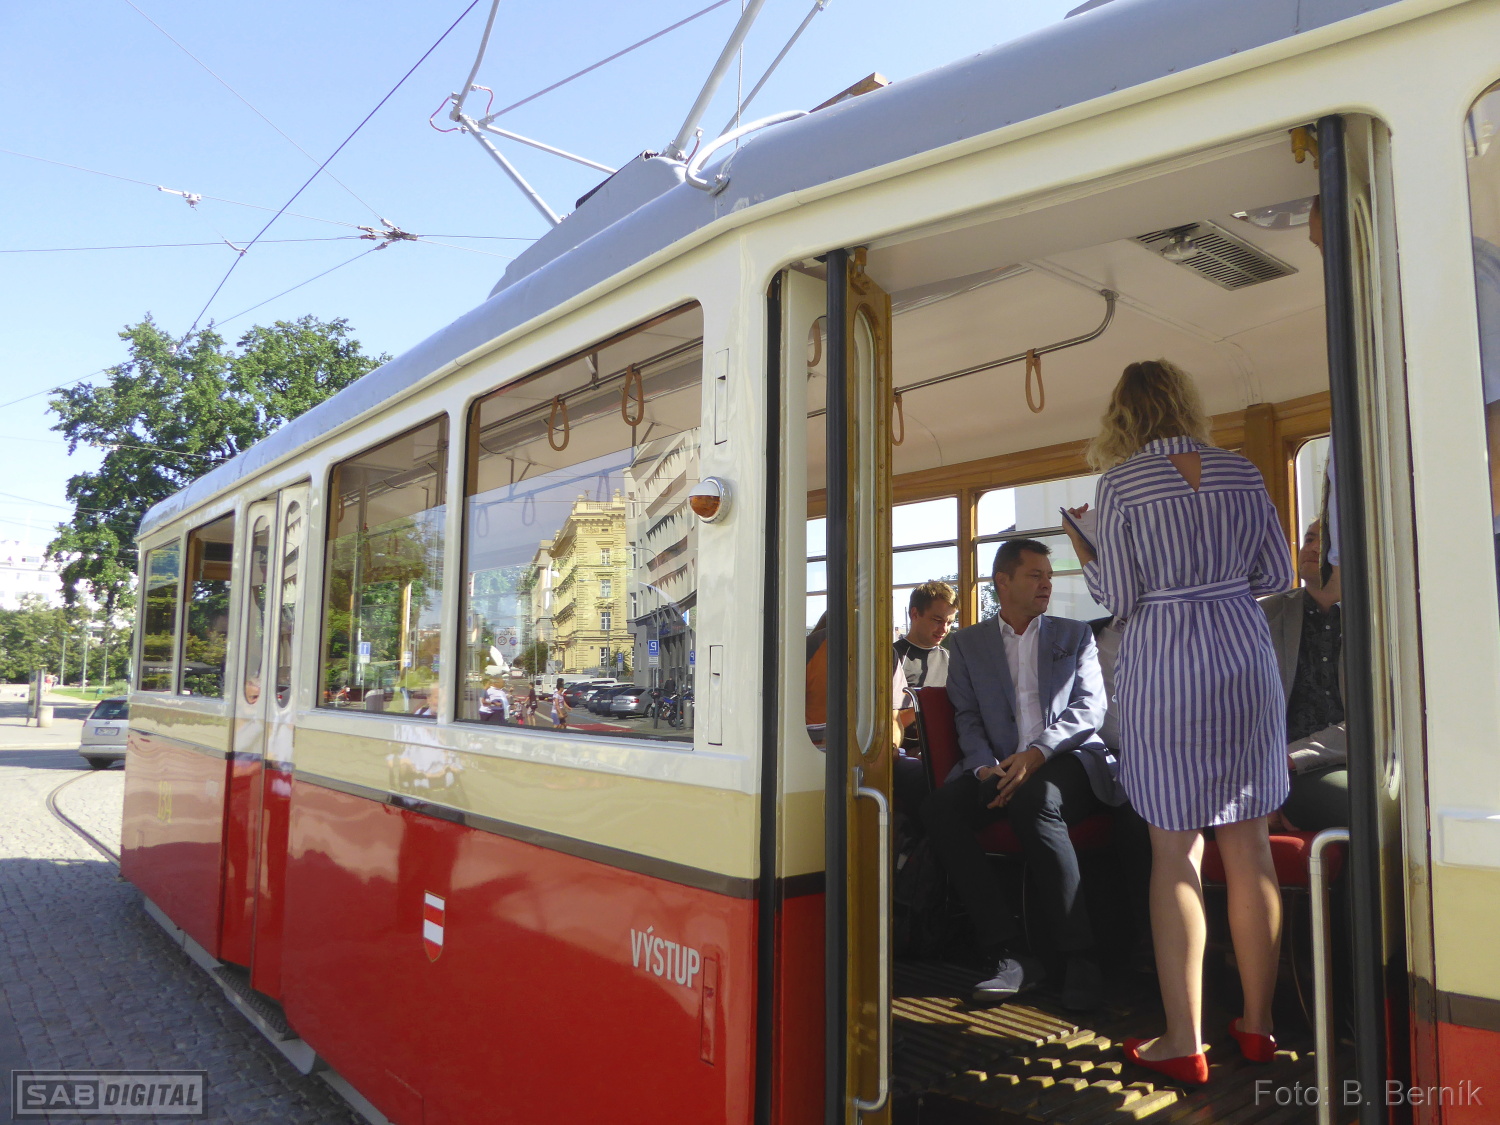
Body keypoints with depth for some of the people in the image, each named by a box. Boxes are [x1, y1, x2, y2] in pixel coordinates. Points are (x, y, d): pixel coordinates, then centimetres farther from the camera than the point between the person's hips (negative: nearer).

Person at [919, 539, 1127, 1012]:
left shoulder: (1075, 636, 17)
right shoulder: (968, 643, 18)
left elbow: (1090, 707, 3)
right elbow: (968, 719, 9)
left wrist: (1036, 754, -15)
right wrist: (987, 768, -14)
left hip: (1066, 763, -2)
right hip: (999, 768, 2)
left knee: (1035, 800, -37)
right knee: (940, 809, -28)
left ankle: (1081, 957, -25)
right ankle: (1010, 956, -25)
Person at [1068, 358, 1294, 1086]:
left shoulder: (1120, 483, -7)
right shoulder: (1241, 472, 5)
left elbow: (1119, 599, -9)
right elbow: (1277, 574, 9)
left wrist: (1084, 555, 9)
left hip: (1164, 665, -4)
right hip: (1246, 655, 4)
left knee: (1175, 853, 3)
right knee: (1248, 846, 12)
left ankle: (1185, 1044, 9)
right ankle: (1257, 1025, 24)